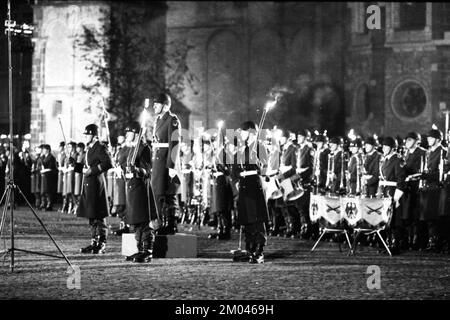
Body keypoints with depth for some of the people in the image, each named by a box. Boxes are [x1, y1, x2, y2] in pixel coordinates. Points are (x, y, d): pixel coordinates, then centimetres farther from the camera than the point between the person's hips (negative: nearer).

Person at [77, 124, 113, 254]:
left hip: (96, 184, -10)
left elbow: (108, 164, -22)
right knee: (92, 216, 12)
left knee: (98, 217, -7)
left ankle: (102, 244, -3)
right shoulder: (90, 149, 18)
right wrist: (85, 169, 12)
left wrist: (91, 170, -19)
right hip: (88, 184, 10)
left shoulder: (100, 148, -11)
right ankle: (94, 242, 18)